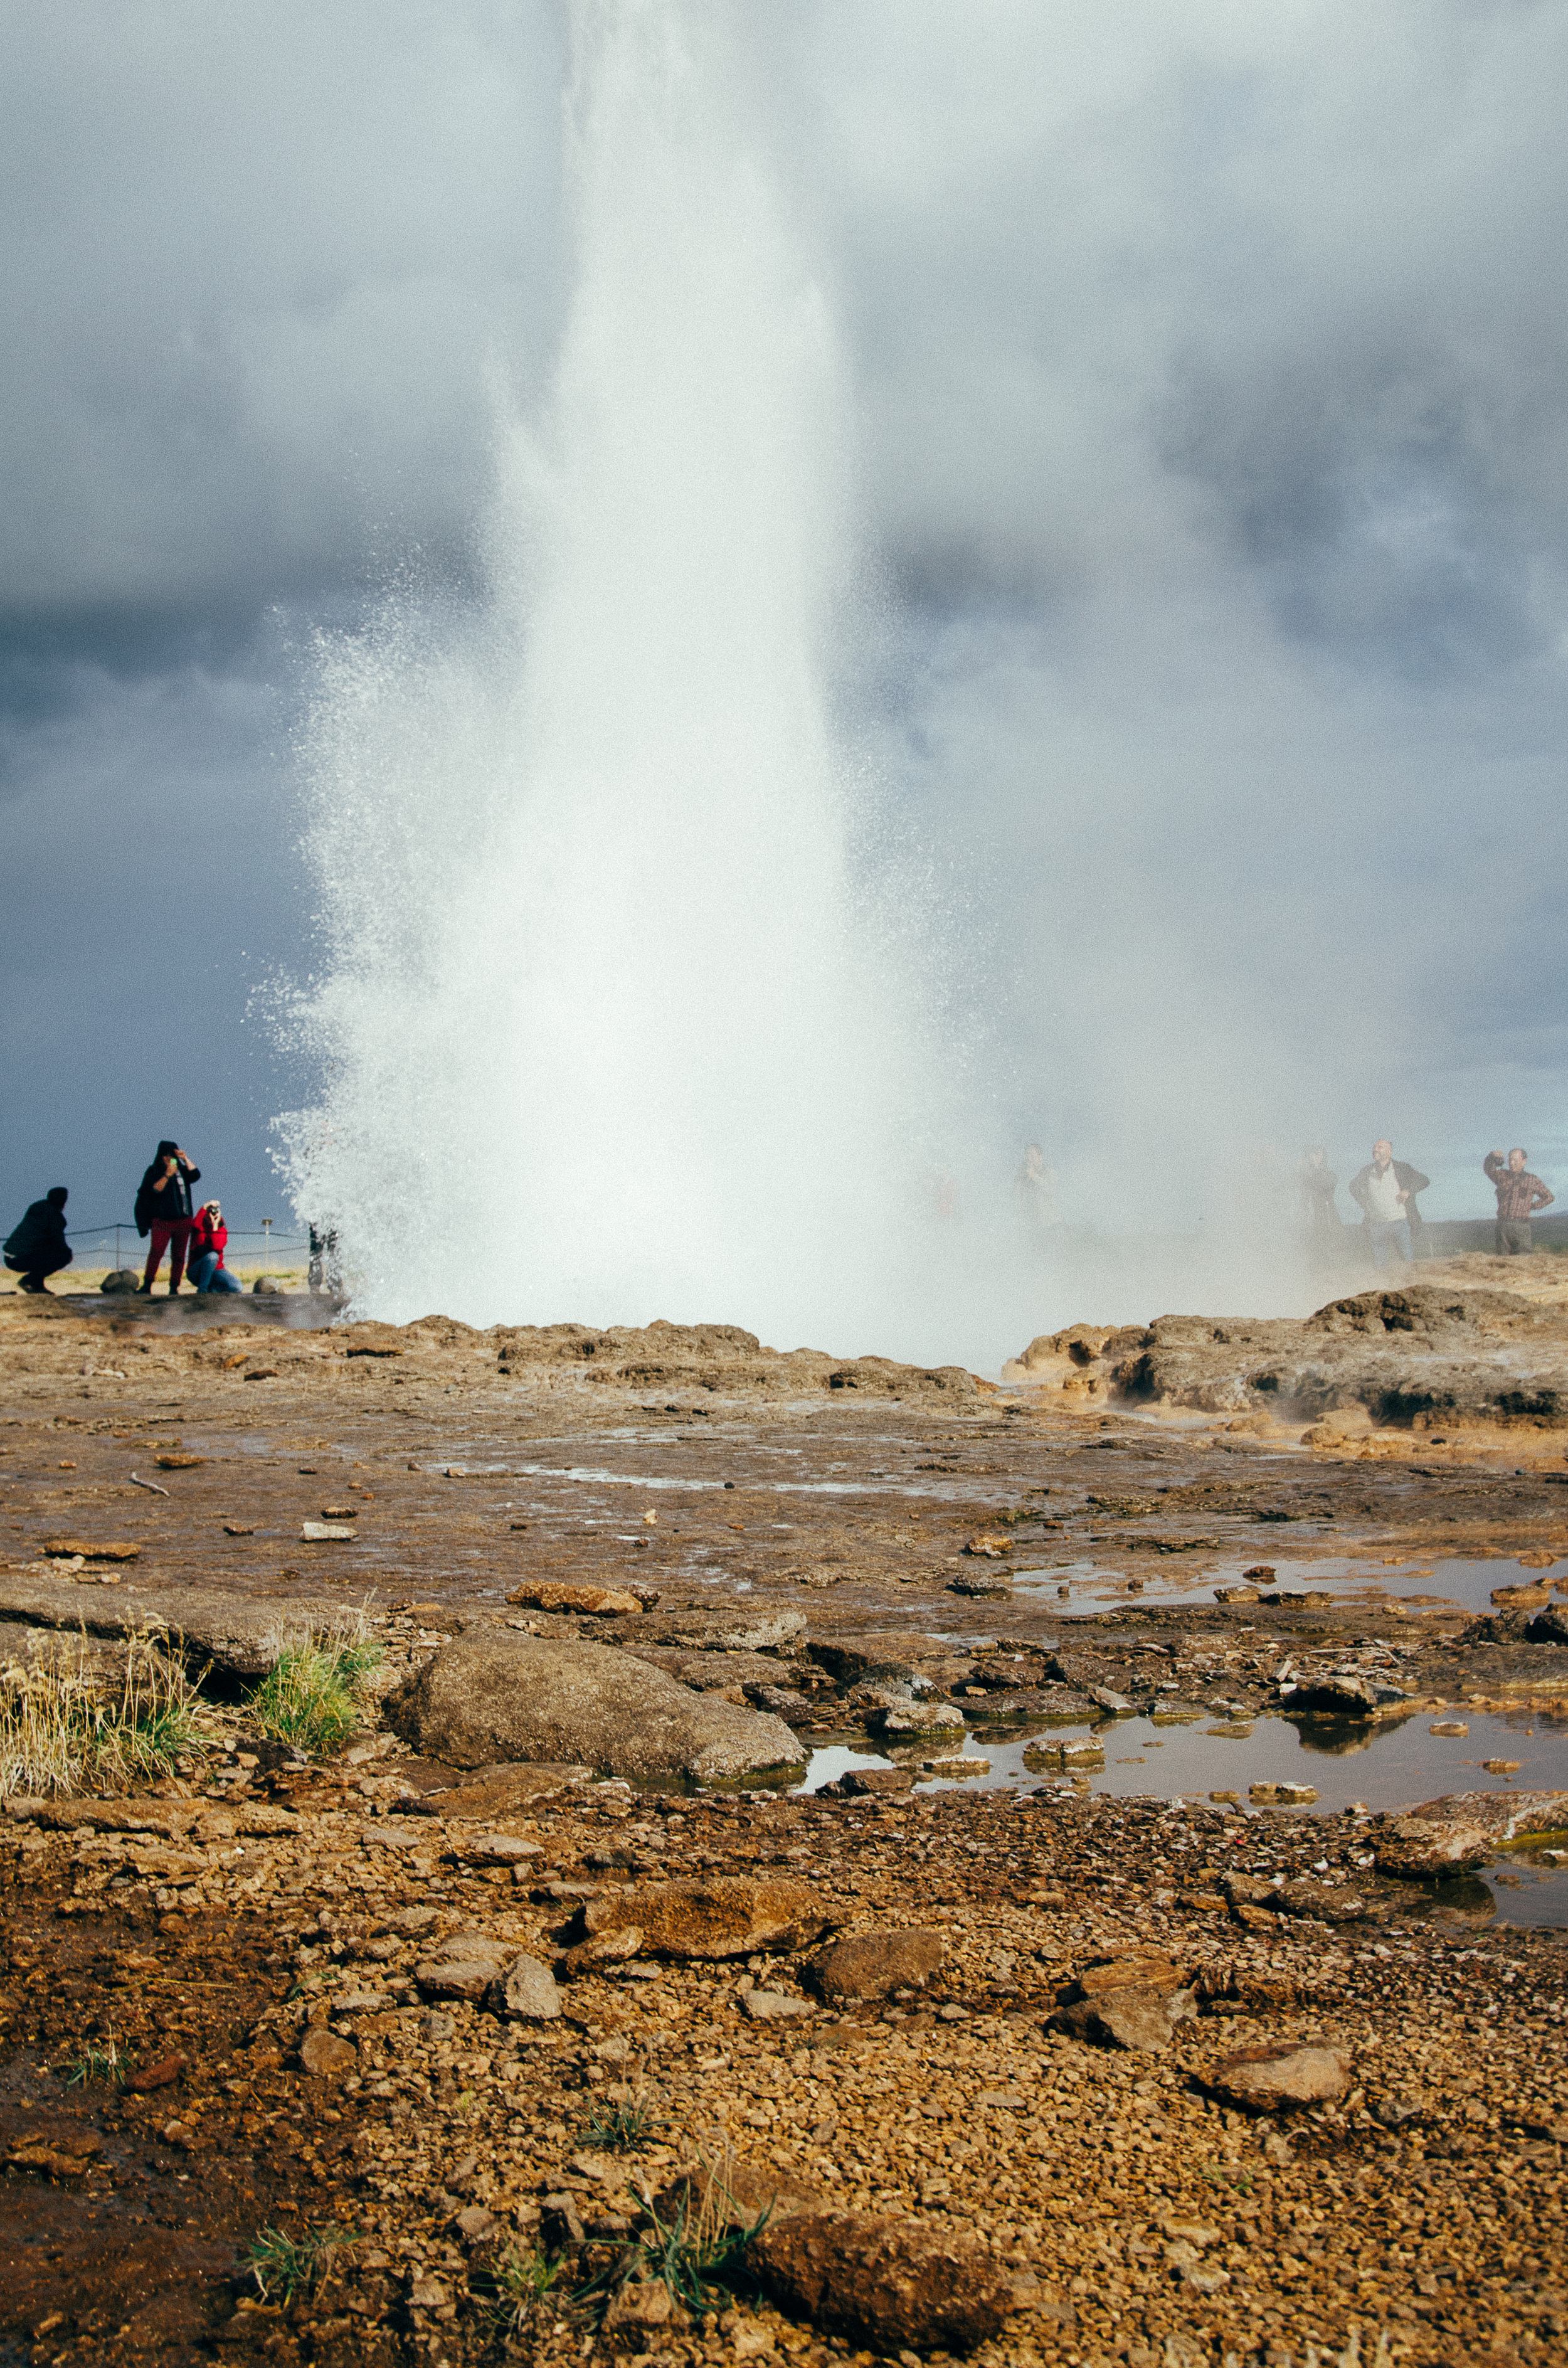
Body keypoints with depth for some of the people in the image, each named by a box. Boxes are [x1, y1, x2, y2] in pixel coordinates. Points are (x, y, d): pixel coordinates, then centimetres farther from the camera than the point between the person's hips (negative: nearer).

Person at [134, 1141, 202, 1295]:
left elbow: (196, 1176, -2)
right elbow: (155, 1189, -11)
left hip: (183, 1221, 4)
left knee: (179, 1255, 2)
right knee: (157, 1252, -17)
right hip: (162, 1220, -4)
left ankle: (174, 1287, 5)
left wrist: (185, 1159, -7)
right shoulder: (154, 1172, 3)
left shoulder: (181, 1170, 13)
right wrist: (167, 1175, -20)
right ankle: (147, 1285, -15)